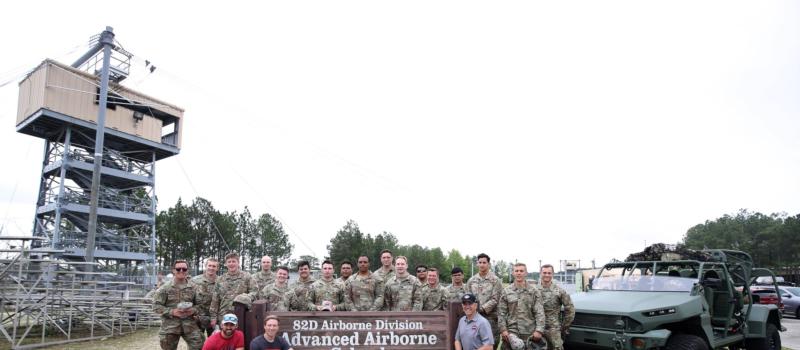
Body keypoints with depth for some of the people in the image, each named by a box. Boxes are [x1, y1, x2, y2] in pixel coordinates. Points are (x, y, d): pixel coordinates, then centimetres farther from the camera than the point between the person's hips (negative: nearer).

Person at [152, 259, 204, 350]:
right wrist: (172, 312, -17)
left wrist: (193, 310, -11)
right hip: (170, 326, -1)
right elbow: (156, 306, -5)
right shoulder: (165, 287, -2)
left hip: (190, 325, 2)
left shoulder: (192, 287, 6)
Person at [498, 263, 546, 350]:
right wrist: (503, 329, -5)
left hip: (529, 331, 1)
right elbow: (501, 312, 4)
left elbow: (539, 312, -2)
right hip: (512, 330, -1)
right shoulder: (506, 291, 3)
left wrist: (539, 330, -12)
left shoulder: (534, 291, 2)